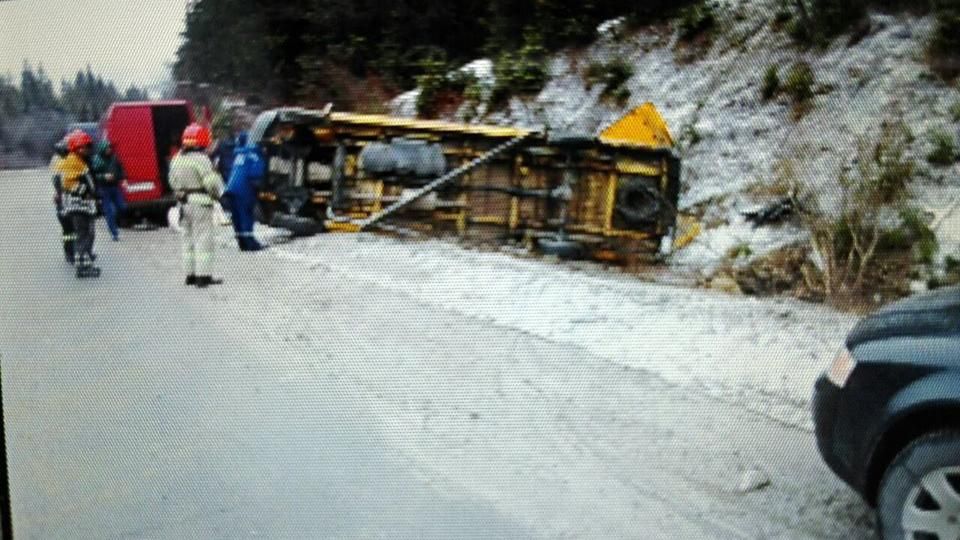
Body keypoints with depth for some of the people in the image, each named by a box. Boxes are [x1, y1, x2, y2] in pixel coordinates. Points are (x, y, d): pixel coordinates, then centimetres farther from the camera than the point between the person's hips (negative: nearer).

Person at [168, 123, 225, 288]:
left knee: (189, 238, 15)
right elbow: (211, 181, -18)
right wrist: (218, 193, -1)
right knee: (203, 239, -5)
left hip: (184, 202, 8)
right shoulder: (201, 159, -16)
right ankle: (203, 276, -7)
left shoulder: (177, 159, 9)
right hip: (200, 203, -8)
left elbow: (173, 181, 16)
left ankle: (190, 274, 19)